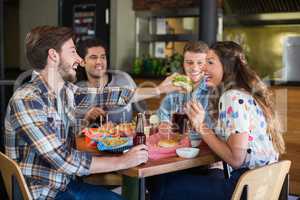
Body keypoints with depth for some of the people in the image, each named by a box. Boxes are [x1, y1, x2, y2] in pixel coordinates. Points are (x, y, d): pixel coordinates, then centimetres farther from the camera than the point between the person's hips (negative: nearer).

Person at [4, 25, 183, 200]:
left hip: (65, 183, 7)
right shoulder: (27, 100, -23)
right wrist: (122, 162, -20)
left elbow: (107, 95, 13)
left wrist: (158, 90, 16)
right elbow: (64, 160, -27)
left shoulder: (66, 90, 1)